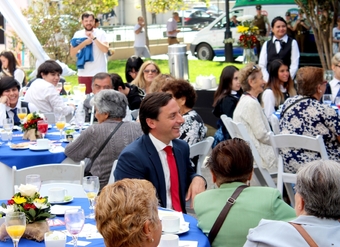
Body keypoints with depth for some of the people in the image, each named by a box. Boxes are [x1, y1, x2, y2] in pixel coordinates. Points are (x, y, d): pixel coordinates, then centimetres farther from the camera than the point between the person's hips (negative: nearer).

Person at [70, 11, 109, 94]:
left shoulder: (101, 33, -1)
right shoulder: (78, 34, 5)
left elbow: (105, 50, -14)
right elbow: (72, 53, -2)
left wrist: (94, 38, -20)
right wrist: (84, 43, -14)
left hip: (99, 73, -2)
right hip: (83, 74, 2)